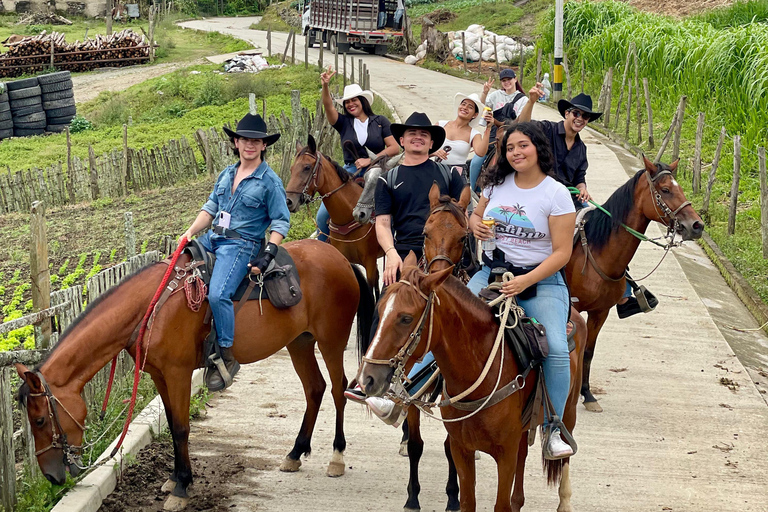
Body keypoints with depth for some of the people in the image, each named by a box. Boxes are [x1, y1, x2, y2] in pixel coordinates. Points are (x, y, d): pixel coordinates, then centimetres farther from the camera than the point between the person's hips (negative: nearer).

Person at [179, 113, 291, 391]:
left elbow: (281, 222, -4)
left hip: (241, 245, -7)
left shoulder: (270, 181, -4)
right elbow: (211, 207, 18)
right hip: (213, 238, 8)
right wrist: (190, 232, 3)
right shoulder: (226, 175, 14)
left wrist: (268, 256, -15)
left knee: (218, 294, -28)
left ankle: (227, 356, -17)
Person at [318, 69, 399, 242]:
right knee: (323, 215, -6)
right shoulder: (344, 122, 8)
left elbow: (394, 148, -1)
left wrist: (370, 160, -10)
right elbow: (328, 106, -10)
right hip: (351, 173, 1)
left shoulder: (380, 122, 6)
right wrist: (325, 86, -27)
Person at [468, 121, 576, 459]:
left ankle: (554, 430, -10)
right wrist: (475, 224, -2)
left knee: (557, 349, -22)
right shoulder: (497, 184, 7)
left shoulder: (556, 194, -7)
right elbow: (476, 214, 24)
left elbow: (561, 253, -10)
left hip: (542, 280, -4)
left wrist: (525, 281, -22)